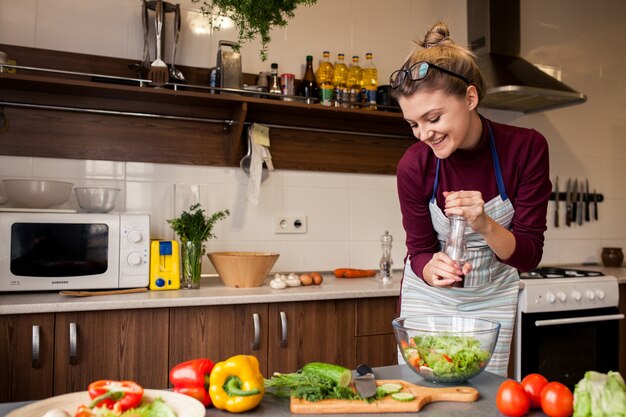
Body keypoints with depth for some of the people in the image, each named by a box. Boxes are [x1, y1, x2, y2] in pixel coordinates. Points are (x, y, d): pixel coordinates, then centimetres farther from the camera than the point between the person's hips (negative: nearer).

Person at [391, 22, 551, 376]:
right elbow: (419, 250, -11)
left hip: (492, 300, 1)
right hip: (429, 297, 0)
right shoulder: (414, 165, -22)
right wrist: (432, 269, -33)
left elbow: (529, 255, -17)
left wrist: (486, 226, -37)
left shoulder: (526, 147, -21)